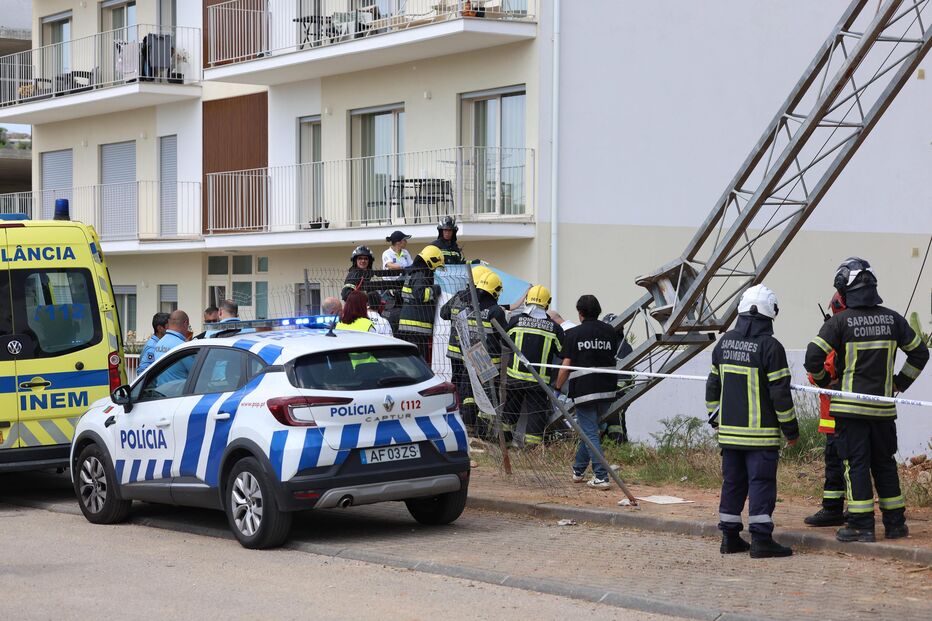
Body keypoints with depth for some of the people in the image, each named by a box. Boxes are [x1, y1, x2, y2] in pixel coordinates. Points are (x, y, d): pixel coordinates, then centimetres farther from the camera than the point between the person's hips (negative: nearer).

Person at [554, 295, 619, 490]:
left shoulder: (573, 334, -4)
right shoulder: (610, 332, 7)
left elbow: (566, 366, -7)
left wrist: (558, 388, 3)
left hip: (584, 390, -4)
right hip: (607, 390, 5)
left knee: (590, 433, -1)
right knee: (590, 429, 20)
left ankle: (601, 477, -10)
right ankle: (578, 470, 30)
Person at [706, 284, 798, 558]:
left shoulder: (724, 342, 8)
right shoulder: (770, 347, -12)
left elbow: (713, 384, 15)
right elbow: (780, 392, -11)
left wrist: (715, 418, 26)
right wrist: (790, 428, -1)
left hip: (729, 430, 6)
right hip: (761, 433, -6)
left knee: (732, 482, 12)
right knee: (761, 483, -3)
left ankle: (730, 537, 16)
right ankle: (761, 539, -6)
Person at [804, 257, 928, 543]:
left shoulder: (839, 322, -9)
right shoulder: (892, 319, 5)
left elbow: (813, 358, -12)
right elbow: (920, 352, 13)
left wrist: (823, 381, 7)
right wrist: (900, 383, 20)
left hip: (850, 406, -4)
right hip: (883, 406, 4)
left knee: (856, 464, 0)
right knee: (884, 463, 14)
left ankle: (861, 525, -2)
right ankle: (895, 524, 17)